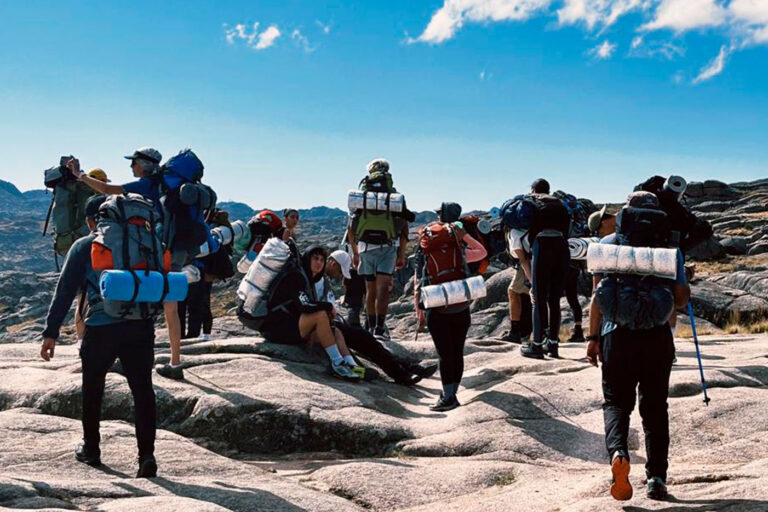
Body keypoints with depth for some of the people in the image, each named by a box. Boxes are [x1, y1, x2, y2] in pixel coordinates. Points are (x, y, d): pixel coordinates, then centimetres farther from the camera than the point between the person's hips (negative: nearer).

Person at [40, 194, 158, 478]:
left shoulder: (83, 246, 5)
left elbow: (65, 290, 0)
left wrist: (51, 332, 1)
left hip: (101, 327, -2)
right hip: (141, 326, 2)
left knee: (92, 390, 17)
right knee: (142, 389, 2)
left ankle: (90, 449, 29)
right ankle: (146, 454, -6)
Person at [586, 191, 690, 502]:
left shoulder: (608, 244, 4)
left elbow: (597, 296, 1)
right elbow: (682, 298, 3)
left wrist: (593, 337, 5)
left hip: (617, 335, -1)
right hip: (658, 337, 1)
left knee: (616, 401, 9)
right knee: (655, 407, 13)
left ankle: (617, 451, -19)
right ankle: (656, 477, 9)